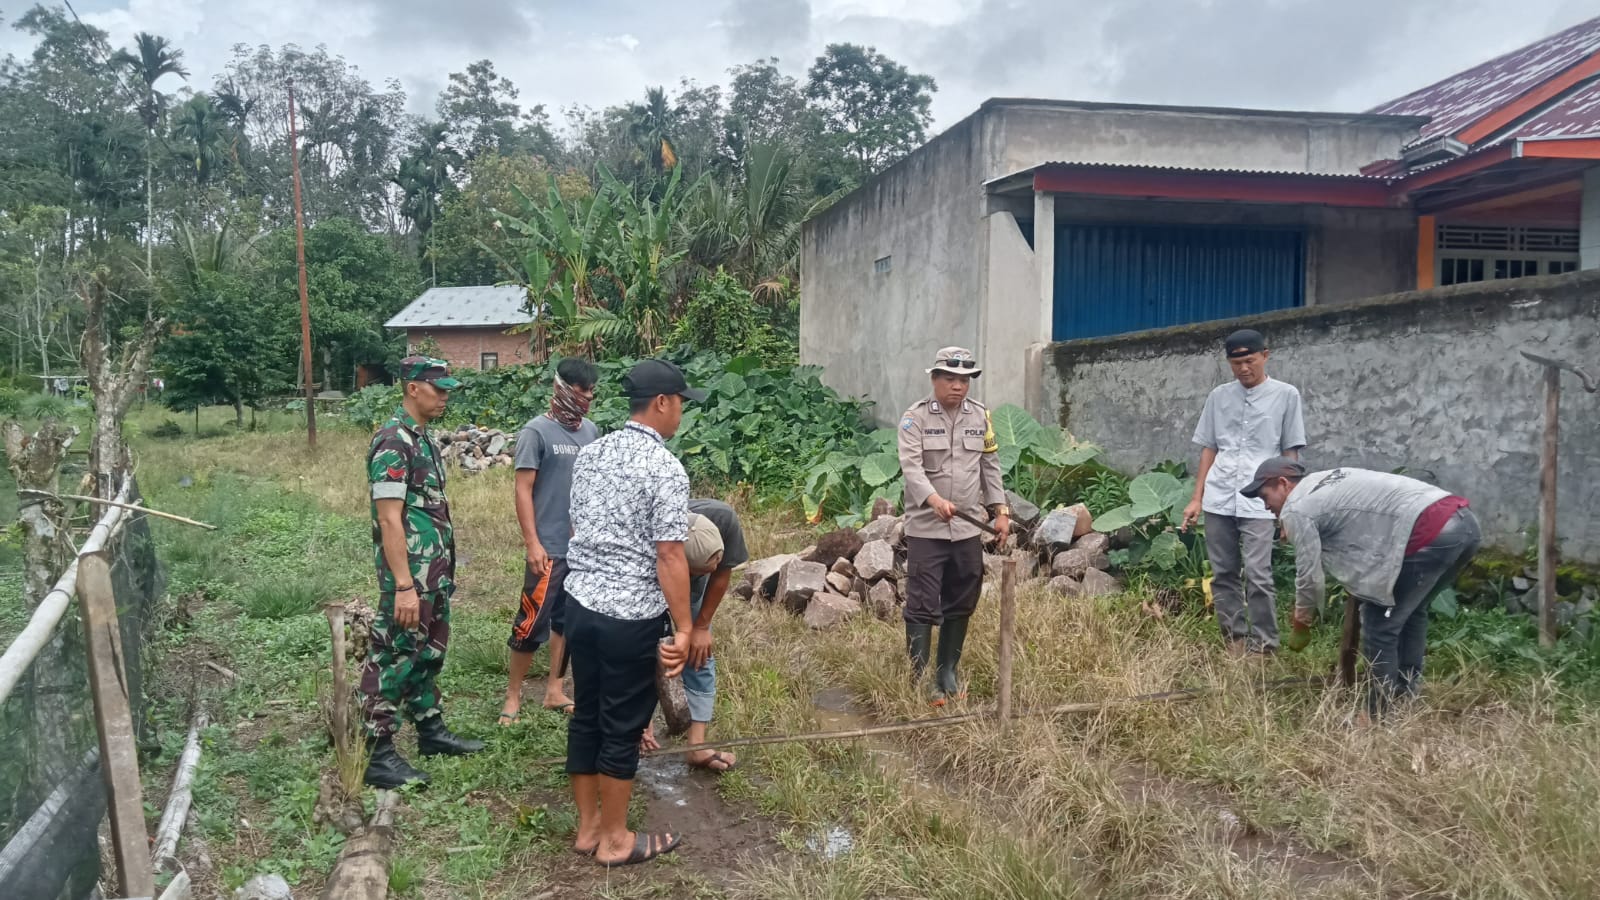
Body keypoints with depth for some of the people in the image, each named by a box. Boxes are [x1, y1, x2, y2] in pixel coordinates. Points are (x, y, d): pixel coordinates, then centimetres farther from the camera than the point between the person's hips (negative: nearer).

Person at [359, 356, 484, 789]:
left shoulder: (422, 438, 11)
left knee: (428, 653, 19)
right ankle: (379, 756, 7)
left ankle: (431, 730, 32)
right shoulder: (393, 442, -18)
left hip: (435, 574, 10)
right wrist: (403, 586, -25)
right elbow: (389, 519, -22)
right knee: (393, 659, -1)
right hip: (409, 575, -9)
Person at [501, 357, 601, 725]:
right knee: (533, 622, -2)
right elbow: (523, 489, -11)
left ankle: (554, 690, 25)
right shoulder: (536, 431, -9)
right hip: (551, 547, -6)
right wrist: (532, 543, -16)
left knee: (569, 620, 13)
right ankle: (513, 695, 12)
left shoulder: (591, 430, 8)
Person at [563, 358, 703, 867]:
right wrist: (684, 629, -12)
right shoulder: (666, 469, -15)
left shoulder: (589, 453, 8)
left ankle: (588, 827, 29)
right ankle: (614, 840, 20)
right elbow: (669, 558, -18)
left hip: (580, 603, 7)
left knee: (586, 716, 16)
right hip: (632, 617, -7)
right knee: (623, 728, 6)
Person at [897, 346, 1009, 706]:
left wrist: (1000, 510, 8)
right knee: (922, 606, -3)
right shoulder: (915, 417, -7)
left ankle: (947, 671, 25)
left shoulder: (980, 416, 8)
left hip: (968, 528, 5)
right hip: (926, 528, -5)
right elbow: (911, 466, -19)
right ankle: (917, 677, 6)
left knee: (961, 605, 11)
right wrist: (934, 499, -35)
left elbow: (990, 466, 14)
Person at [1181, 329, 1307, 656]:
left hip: (1259, 501, -3)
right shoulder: (1219, 396, 10)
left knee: (1257, 575, -10)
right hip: (1218, 499, 4)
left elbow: (1290, 453, 4)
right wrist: (1197, 498, 10)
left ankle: (1264, 646, 1)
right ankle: (1235, 641, 16)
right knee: (1223, 574, 7)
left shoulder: (1286, 395, 2)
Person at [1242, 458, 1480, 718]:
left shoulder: (1297, 510, 2)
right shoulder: (1328, 479, 28)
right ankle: (1406, 697, 33)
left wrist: (1301, 626, 20)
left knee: (1379, 625, 3)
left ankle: (1380, 717, 10)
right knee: (1410, 611, 26)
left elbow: (1310, 576, 4)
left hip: (1431, 533, -9)